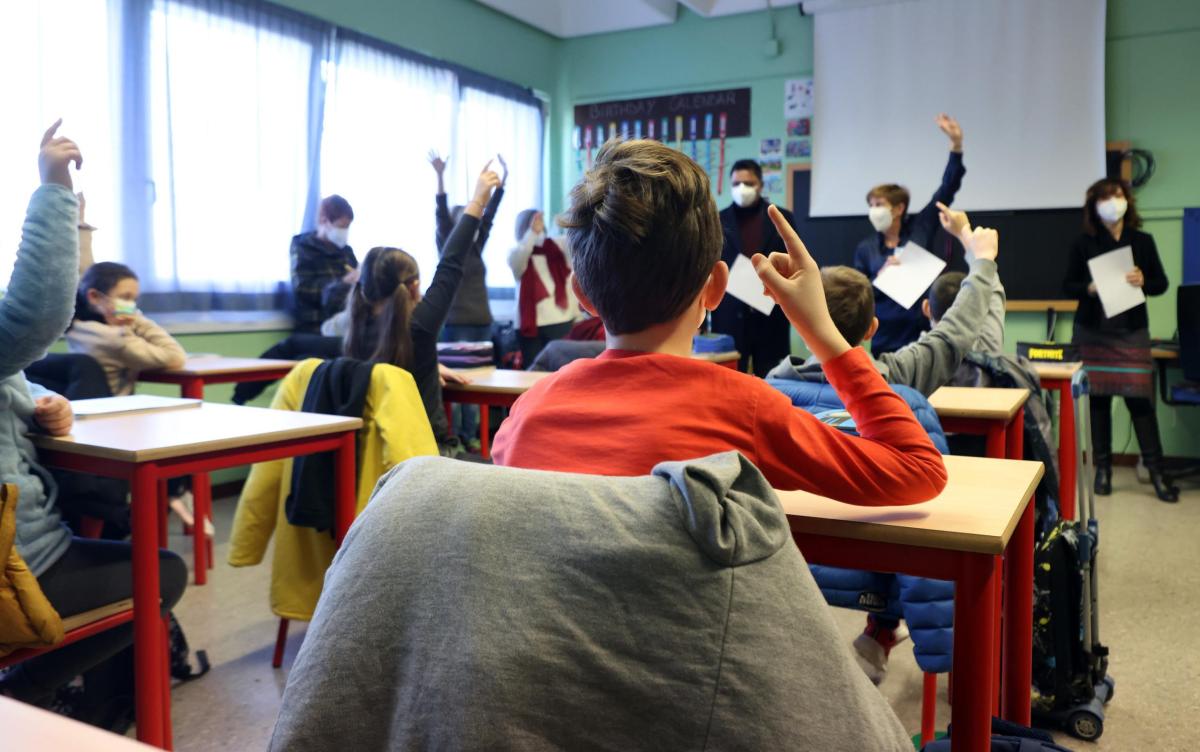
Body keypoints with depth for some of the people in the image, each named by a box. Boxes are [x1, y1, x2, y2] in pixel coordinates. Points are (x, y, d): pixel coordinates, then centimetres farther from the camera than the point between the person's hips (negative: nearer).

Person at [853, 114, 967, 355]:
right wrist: (881, 276, -12)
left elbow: (947, 189, -1)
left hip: (924, 334, -1)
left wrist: (956, 144, -9)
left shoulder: (919, 227, 4)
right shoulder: (865, 249, 6)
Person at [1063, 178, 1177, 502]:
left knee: (1140, 397, -5)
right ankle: (1103, 467, 14)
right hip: (1092, 332, 0)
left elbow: (1161, 283, 8)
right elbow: (1068, 286, 4)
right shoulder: (1083, 243, 2)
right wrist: (1089, 288, -17)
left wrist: (1143, 282, -13)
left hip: (1132, 331, 0)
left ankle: (1156, 470, 4)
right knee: (1097, 398, 3)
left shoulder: (1143, 241, 5)